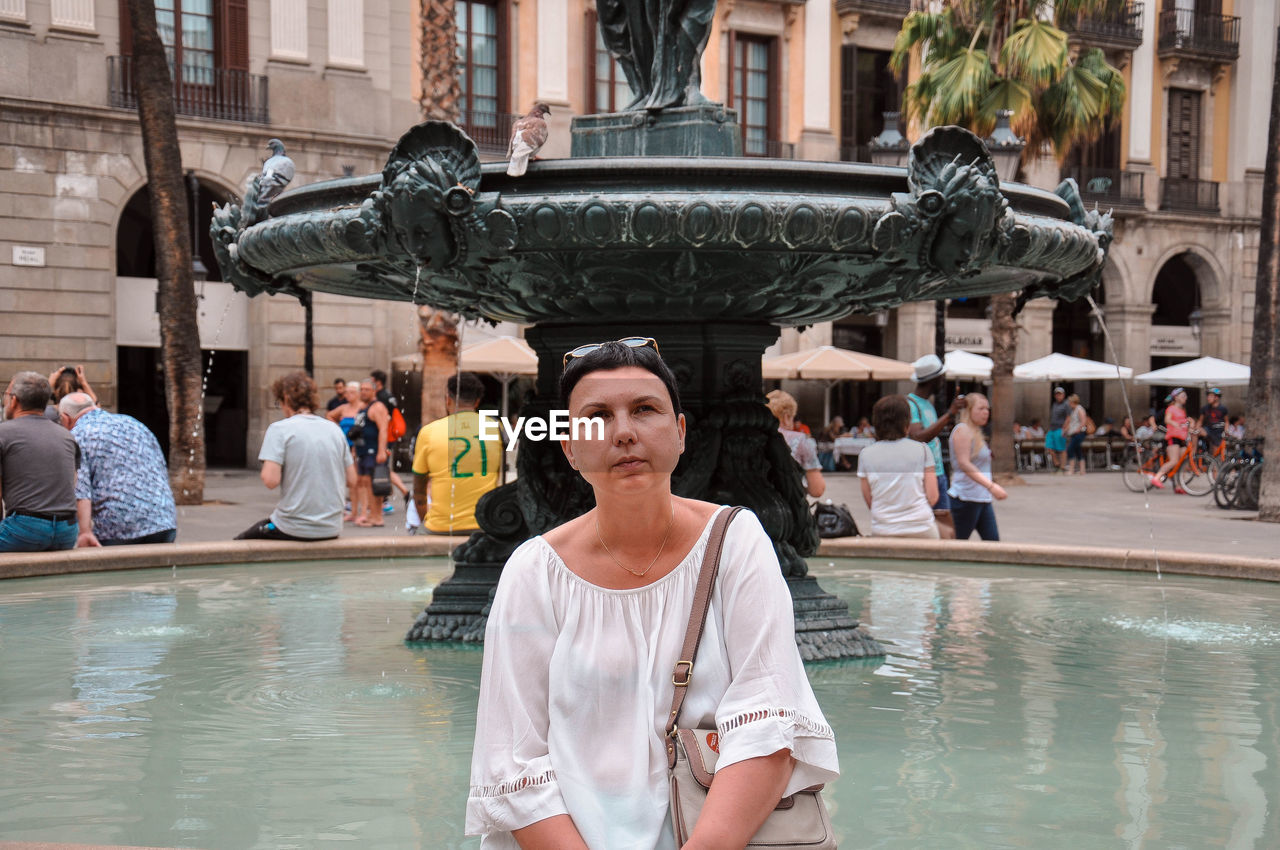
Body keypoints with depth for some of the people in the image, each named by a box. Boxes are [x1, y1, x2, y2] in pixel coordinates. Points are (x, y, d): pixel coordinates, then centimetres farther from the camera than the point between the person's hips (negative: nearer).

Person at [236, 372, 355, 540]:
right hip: (331, 530, 6)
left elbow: (271, 480, -17)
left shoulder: (279, 429, -9)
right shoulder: (334, 429, 6)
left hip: (295, 529, -6)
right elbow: (351, 481, 8)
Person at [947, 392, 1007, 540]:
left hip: (983, 499, 9)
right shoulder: (962, 430, -10)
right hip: (966, 498, -9)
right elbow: (964, 464, -22)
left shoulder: (976, 432, 19)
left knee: (992, 540, 1)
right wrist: (991, 486, -29)